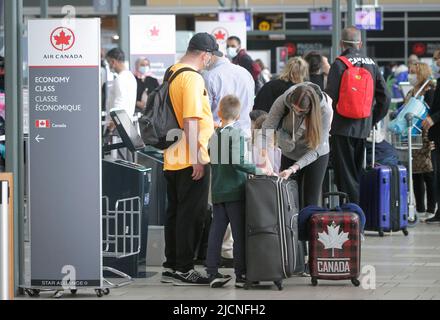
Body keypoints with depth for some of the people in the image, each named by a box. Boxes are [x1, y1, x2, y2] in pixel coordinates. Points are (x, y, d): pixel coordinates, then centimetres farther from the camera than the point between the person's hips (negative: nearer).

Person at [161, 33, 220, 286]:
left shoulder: (172, 73, 13)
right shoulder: (193, 78, -17)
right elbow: (191, 120, -21)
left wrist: (208, 125, 33)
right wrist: (196, 159, -21)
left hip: (172, 159, 9)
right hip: (191, 160, -9)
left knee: (175, 212, 14)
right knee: (192, 214, -2)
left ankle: (171, 267, 20)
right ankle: (184, 269, 1)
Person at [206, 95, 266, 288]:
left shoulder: (214, 135, 8)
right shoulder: (236, 135, -10)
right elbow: (237, 162, -21)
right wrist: (258, 171, -16)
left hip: (217, 192, 6)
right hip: (235, 191, -6)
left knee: (216, 232, 7)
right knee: (239, 234, -1)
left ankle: (212, 273, 6)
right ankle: (241, 275, -1)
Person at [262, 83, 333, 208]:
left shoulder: (325, 110, -29)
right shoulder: (283, 102, -25)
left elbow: (316, 149, -27)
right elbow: (267, 129, -26)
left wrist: (293, 168, -37)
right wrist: (266, 158, -41)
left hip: (316, 157, -2)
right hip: (289, 155, 2)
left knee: (310, 204, -3)